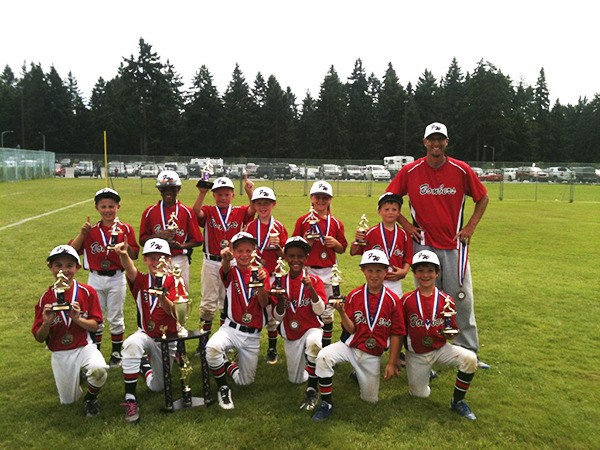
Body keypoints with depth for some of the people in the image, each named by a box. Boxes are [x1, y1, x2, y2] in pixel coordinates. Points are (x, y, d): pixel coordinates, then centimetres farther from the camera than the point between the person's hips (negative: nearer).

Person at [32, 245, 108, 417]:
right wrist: (47, 322, -22)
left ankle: (91, 398, -1)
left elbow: (95, 326, -7)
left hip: (84, 347, -2)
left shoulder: (87, 292, -8)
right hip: (60, 354, 2)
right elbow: (39, 338, -3)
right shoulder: (45, 298, -4)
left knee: (99, 369, -34)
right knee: (69, 401, 9)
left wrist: (77, 319, -25)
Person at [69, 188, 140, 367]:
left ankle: (116, 353, 26)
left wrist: (125, 244, -22)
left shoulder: (126, 229, -4)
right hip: (95, 279, 2)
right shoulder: (91, 230, 0)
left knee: (115, 318, 10)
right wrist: (82, 233, -18)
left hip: (116, 279, -1)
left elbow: (134, 255, -4)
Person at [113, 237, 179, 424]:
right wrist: (123, 255, -54)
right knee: (131, 344, -38)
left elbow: (173, 311, -24)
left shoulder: (172, 281, -9)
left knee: (157, 386, 10)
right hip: (145, 335, 0)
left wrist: (162, 298, -47)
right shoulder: (140, 280, -7)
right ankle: (130, 400, -27)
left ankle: (145, 365, 45)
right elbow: (130, 269, -32)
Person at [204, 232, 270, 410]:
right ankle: (223, 388, -9)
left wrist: (261, 284, -28)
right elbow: (226, 269, -31)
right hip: (231, 328, -2)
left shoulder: (261, 273, 2)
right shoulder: (231, 272, -3)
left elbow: (264, 304, -9)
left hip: (252, 335, 2)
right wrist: (225, 259, -55)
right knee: (212, 347, -35)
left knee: (245, 381, 8)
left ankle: (230, 366, 42)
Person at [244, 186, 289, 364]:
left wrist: (278, 246, -16)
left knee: (272, 314, 7)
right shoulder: (249, 227, 4)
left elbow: (285, 256, 2)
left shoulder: (279, 227, 1)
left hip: (272, 276, -1)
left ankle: (272, 349, 22)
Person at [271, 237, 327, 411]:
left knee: (313, 343, -40)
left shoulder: (315, 280, -7)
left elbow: (320, 311, -18)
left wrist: (311, 288, -31)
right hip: (291, 335, 3)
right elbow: (278, 317, -3)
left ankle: (312, 390, -22)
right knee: (295, 380, 8)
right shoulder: (280, 282, -2)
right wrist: (281, 300, -23)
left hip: (311, 329, -3)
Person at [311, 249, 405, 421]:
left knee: (370, 399, 9)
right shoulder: (354, 295, -7)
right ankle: (326, 404, -11)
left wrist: (391, 363, -3)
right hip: (350, 346, 0)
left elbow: (396, 334, -3)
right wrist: (342, 313, -26)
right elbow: (351, 330, -7)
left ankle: (361, 375, 42)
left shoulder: (392, 299, -8)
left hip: (373, 355, 1)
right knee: (323, 357, -30)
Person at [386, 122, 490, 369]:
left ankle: (469, 352, 20)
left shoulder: (462, 170, -2)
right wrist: (405, 224, -1)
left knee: (463, 299, 5)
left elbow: (483, 198, 10)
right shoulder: (410, 171, -3)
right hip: (423, 244, 0)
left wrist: (470, 227, 2)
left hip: (455, 245, 1)